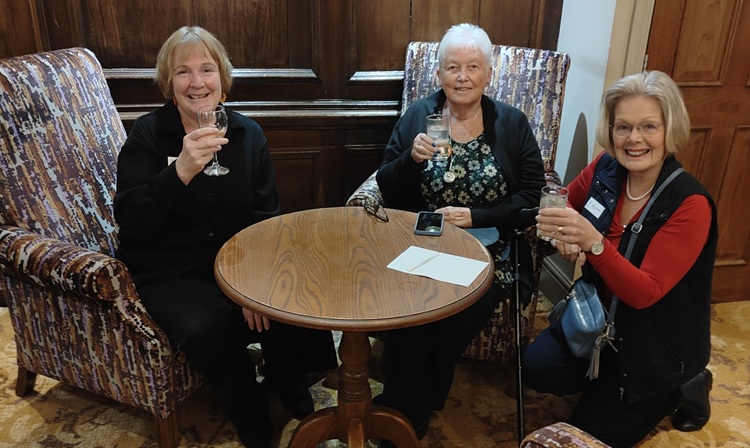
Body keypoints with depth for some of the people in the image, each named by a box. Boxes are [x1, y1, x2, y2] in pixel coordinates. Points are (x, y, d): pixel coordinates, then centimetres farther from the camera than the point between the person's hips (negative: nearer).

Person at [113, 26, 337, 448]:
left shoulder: (247, 133, 2)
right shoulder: (147, 135, -6)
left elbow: (266, 215, 2)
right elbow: (131, 223, -18)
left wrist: (257, 280, -15)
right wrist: (181, 171, -35)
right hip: (170, 270, -2)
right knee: (209, 329, -30)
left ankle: (290, 389, 11)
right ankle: (250, 413, 1)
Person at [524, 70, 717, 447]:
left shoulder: (690, 204, -27)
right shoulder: (606, 169, -12)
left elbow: (645, 294, -31)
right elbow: (571, 200, 11)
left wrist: (593, 242, -47)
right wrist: (566, 235, -12)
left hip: (658, 343, -5)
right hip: (600, 316, 5)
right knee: (537, 369, -12)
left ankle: (682, 387, 22)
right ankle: (609, 381, 15)